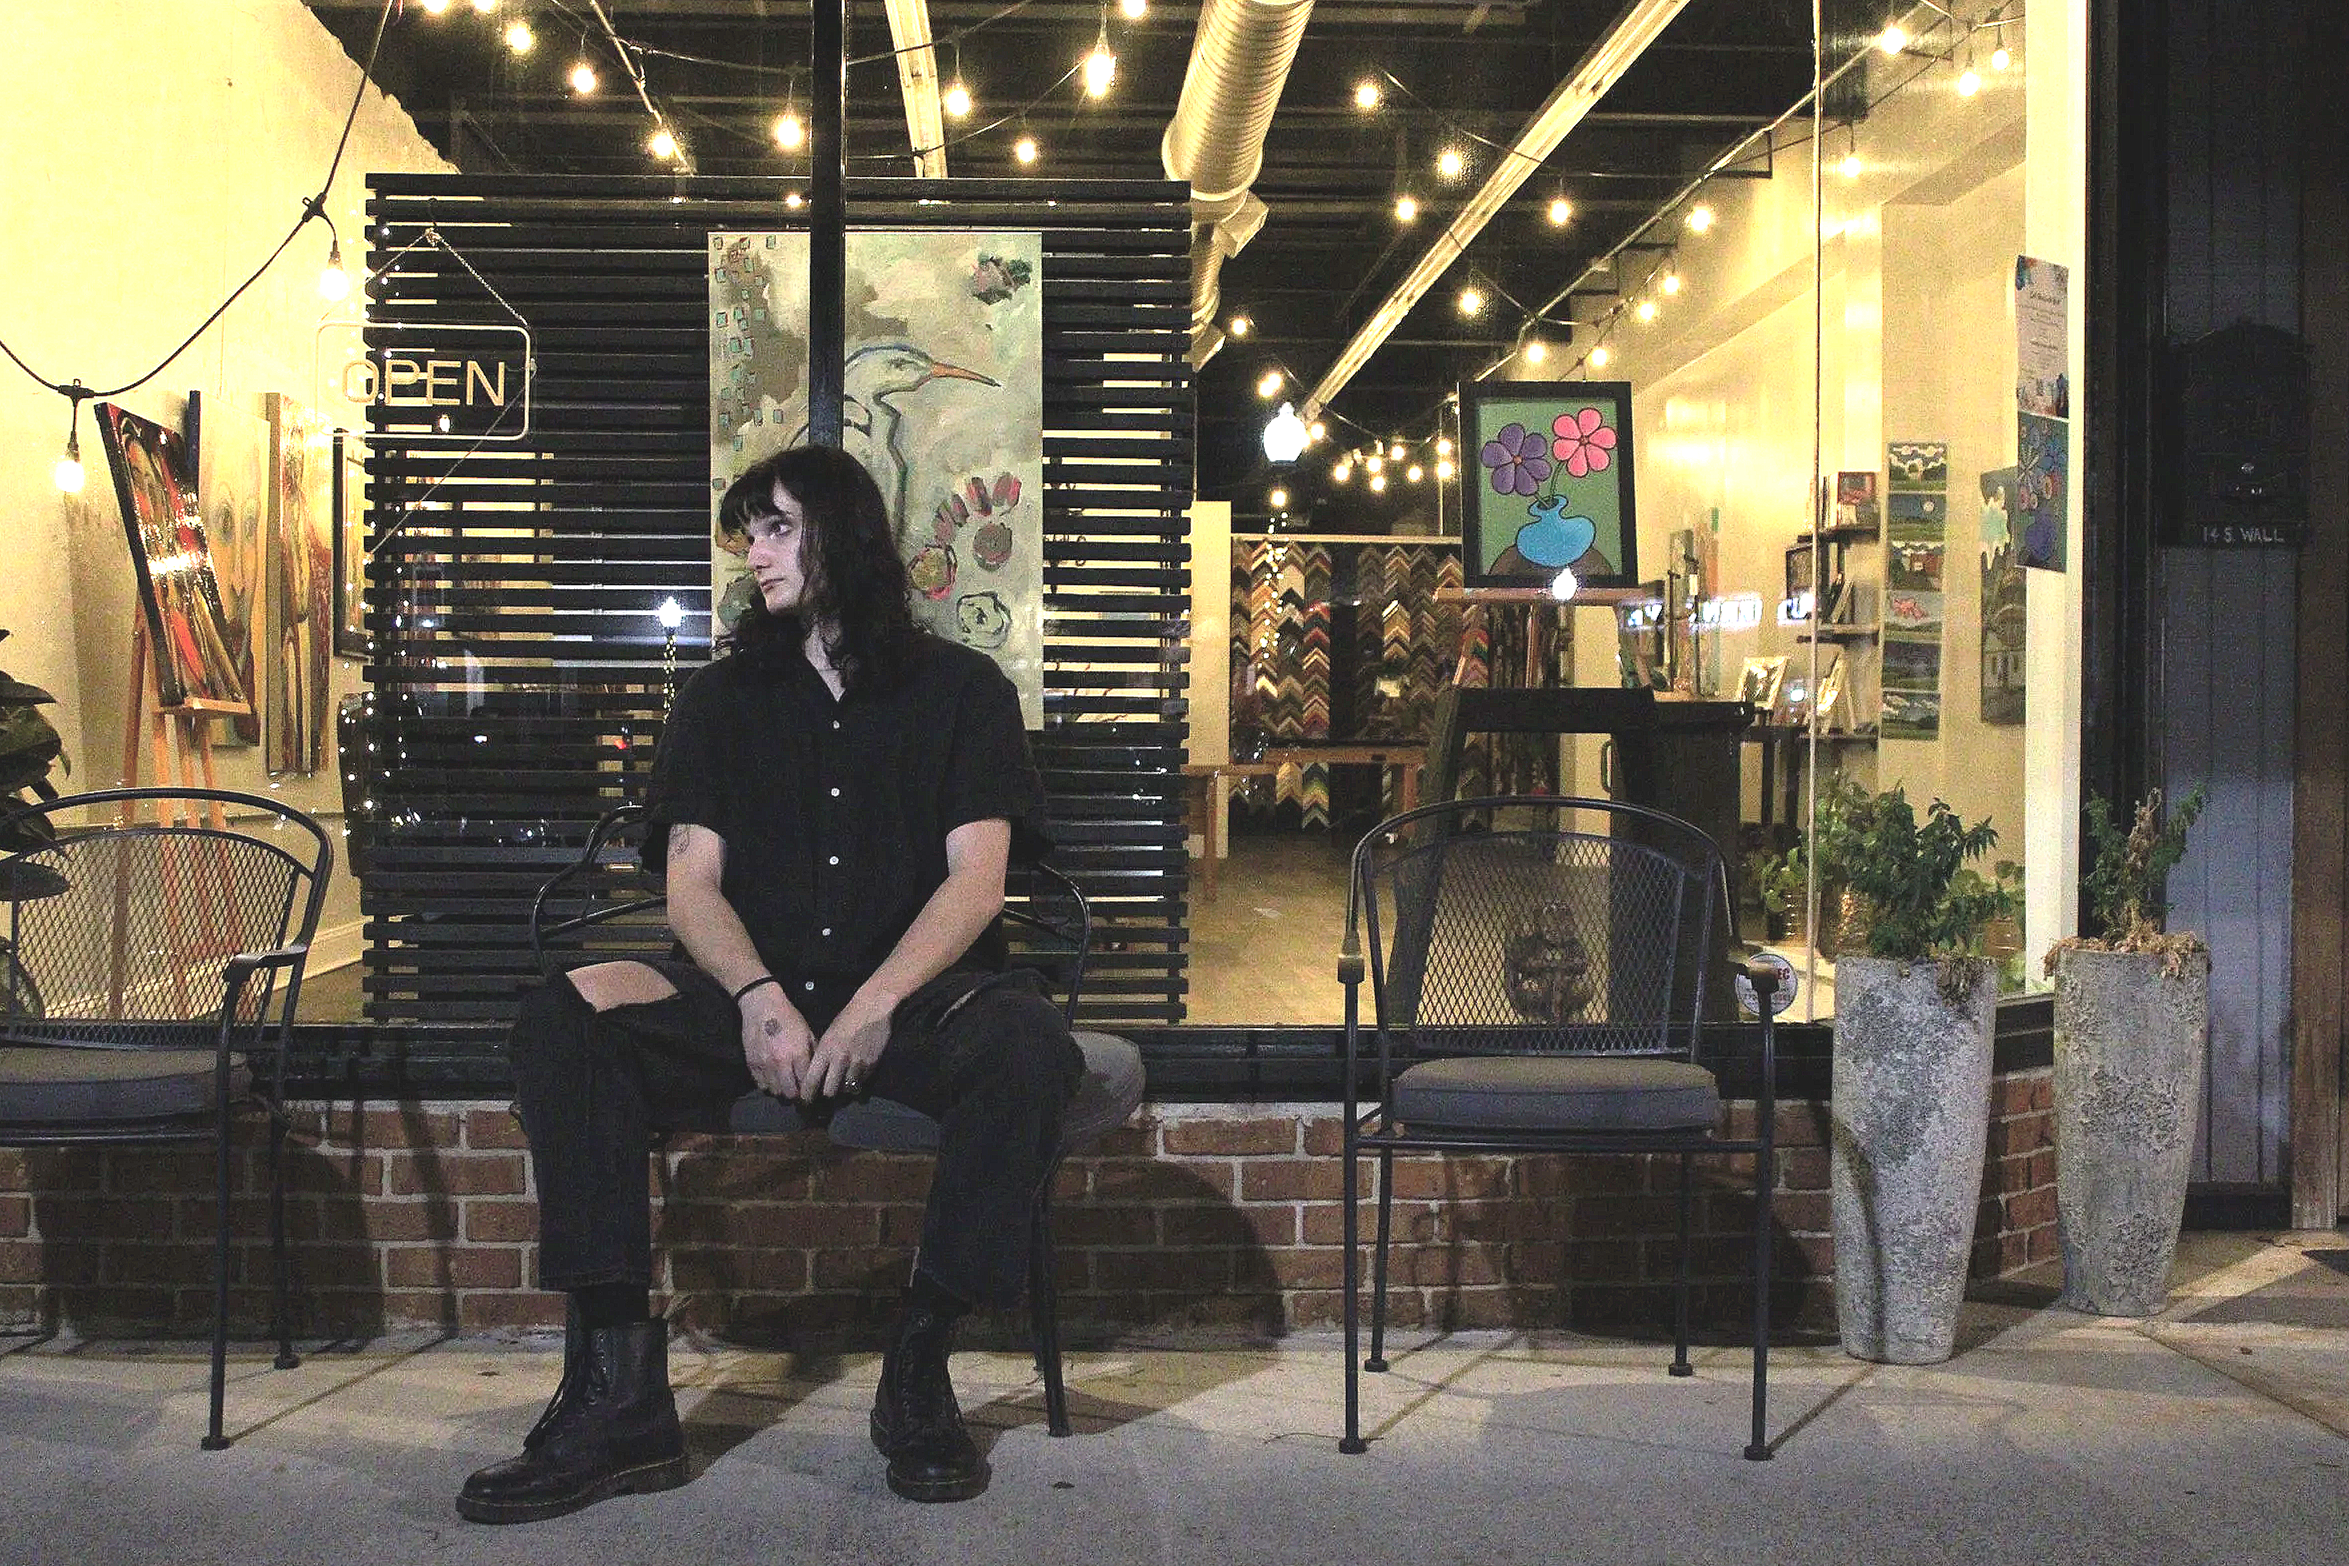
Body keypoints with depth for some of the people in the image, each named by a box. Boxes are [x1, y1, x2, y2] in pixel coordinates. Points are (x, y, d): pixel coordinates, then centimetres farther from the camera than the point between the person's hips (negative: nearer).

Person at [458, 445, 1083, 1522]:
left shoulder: (960, 689, 12)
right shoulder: (724, 698, 18)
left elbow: (975, 879, 0)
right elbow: (691, 882, 6)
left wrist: (875, 1005, -18)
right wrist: (760, 998, -16)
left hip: (914, 998, -2)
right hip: (752, 998, 2)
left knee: (1028, 1048, -34)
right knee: (567, 1017, -26)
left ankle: (919, 1370, -20)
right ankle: (621, 1392, -26)